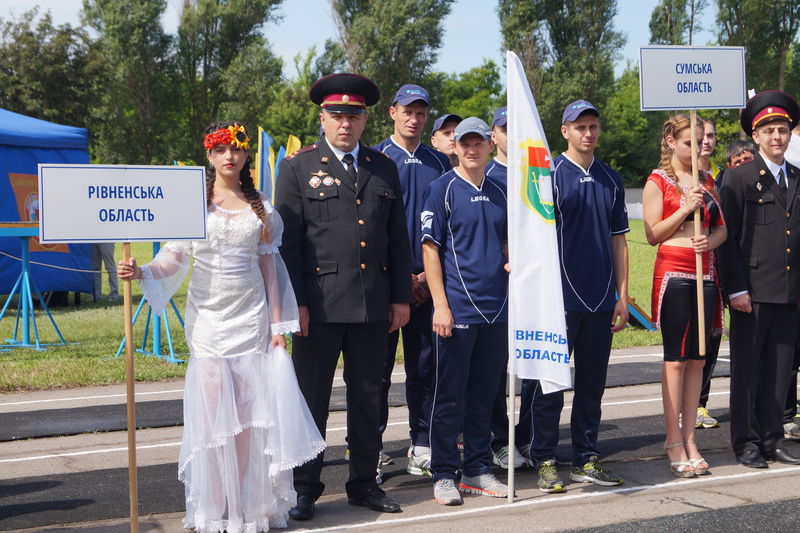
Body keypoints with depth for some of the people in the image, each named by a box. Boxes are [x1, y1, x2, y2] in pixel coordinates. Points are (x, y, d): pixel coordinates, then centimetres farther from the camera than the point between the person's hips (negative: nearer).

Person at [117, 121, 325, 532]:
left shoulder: (259, 206, 8)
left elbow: (268, 266, 9)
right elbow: (174, 256, -3)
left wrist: (277, 324, 7)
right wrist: (141, 272, -23)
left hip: (251, 316, 2)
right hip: (208, 316, -1)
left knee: (248, 410, 1)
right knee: (212, 409, -2)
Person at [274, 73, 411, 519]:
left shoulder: (384, 168, 12)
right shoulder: (299, 167, 2)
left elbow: (398, 238, 14)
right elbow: (287, 241, -3)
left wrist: (401, 297, 9)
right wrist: (293, 302, -9)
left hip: (373, 306, 4)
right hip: (319, 305, -3)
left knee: (368, 398, 11)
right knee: (311, 399, 3)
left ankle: (364, 483, 24)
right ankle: (306, 489, 15)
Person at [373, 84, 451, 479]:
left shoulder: (439, 163, 11)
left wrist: (430, 273, -2)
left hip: (429, 280, 3)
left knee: (425, 365, 6)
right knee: (380, 365, 0)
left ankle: (423, 447, 15)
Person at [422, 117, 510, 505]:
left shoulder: (498, 193, 13)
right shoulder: (443, 189, -3)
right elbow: (430, 249, -6)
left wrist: (512, 262, 1)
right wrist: (440, 305, -13)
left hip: (496, 309, 5)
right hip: (457, 310, -5)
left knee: (484, 394, 11)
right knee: (449, 396, 0)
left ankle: (478, 470, 22)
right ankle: (444, 475, 9)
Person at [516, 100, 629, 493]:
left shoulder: (610, 180, 12)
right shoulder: (549, 175, -3)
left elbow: (618, 239, 15)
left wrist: (622, 295, 10)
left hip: (600, 299, 5)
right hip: (561, 297, -5)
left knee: (592, 382, 10)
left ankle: (586, 460, 19)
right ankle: (543, 461, 10)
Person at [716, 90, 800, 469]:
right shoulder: (739, 178, -2)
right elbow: (727, 237, -6)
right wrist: (736, 289, -12)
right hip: (753, 291, -5)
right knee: (746, 367, 1)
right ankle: (746, 442, 10)